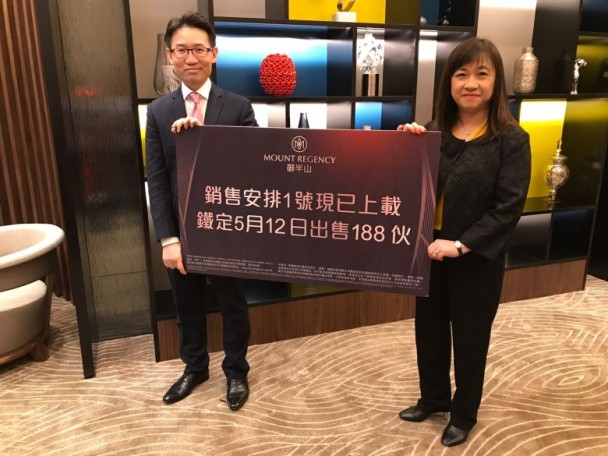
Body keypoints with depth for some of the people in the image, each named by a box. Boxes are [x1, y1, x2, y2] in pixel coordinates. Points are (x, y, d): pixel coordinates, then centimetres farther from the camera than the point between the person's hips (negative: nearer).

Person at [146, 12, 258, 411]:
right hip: (181, 231, 3)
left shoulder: (238, 107, -5)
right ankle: (195, 368, 43)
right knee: (188, 307, 19)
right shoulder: (158, 111, 1)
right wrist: (168, 238, -12)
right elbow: (156, 180, -3)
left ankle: (236, 371, 37)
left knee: (233, 306, 14)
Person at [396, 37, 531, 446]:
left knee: (470, 339, 12)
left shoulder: (511, 139, -10)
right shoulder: (434, 132, 2)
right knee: (429, 330, 17)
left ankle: (464, 413, 37)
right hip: (429, 252, 4)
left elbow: (509, 208, -15)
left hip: (477, 259, -4)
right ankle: (433, 398, 42)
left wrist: (460, 246, -23)